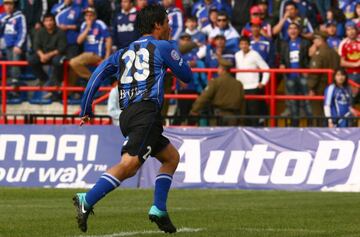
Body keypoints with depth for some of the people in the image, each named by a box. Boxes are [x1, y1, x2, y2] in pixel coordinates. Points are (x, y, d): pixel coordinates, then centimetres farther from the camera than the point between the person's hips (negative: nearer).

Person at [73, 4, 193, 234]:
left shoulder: (124, 52, 24)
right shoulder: (163, 47, 8)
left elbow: (98, 74, 14)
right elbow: (187, 76, 14)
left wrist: (86, 109, 15)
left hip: (128, 114, 8)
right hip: (146, 113, -8)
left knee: (172, 156, 20)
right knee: (128, 164, -20)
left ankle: (159, 209, 11)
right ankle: (87, 201, -32)